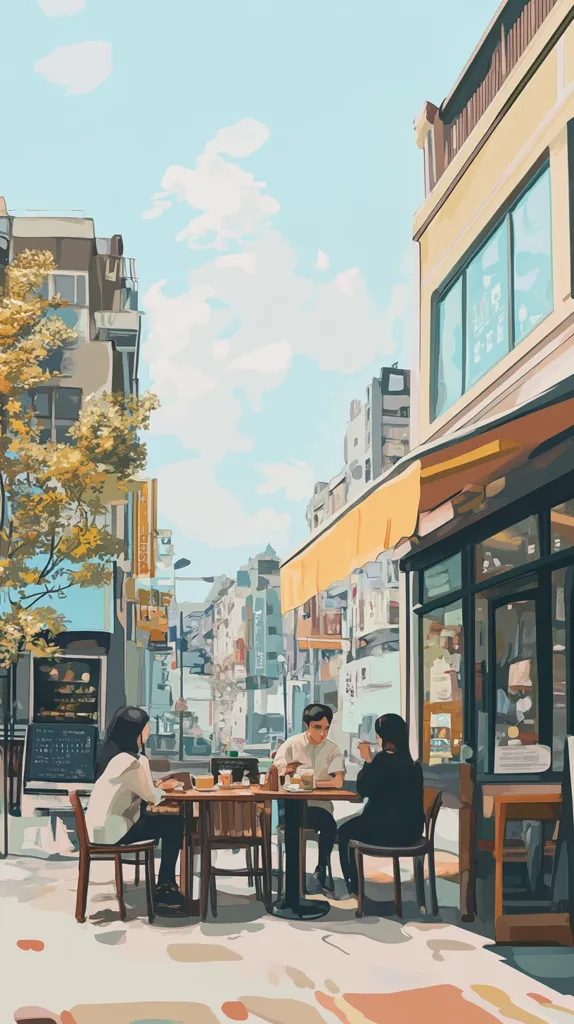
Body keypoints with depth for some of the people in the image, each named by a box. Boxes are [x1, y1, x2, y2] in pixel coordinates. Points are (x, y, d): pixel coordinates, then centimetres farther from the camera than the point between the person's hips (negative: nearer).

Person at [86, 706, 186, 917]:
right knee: (174, 827, -5)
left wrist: (157, 786, 7)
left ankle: (166, 886, 16)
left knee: (171, 821, 11)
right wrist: (163, 788, 9)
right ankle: (164, 891, 6)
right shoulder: (131, 762, -20)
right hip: (111, 830, -10)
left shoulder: (112, 754, 11)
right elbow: (152, 797, -12)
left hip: (103, 825, 10)